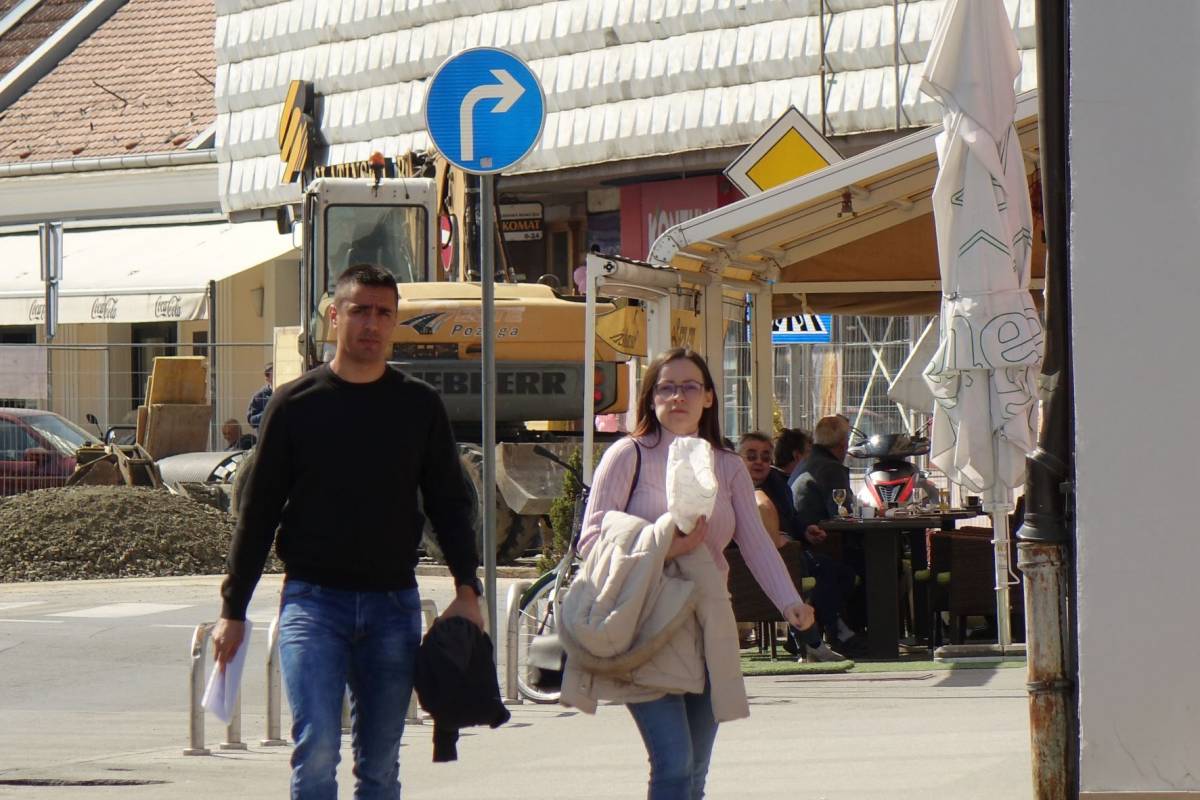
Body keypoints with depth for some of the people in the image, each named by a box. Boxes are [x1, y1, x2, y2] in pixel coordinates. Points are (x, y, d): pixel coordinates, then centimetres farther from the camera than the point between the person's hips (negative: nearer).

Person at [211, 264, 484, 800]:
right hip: (312, 599, -2)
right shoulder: (296, 405, 1)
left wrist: (467, 589, -2)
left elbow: (450, 504, 11)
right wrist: (233, 610, 5)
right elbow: (257, 512, 5)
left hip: (394, 605, 2)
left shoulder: (419, 406, 7)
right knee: (316, 747, -16)